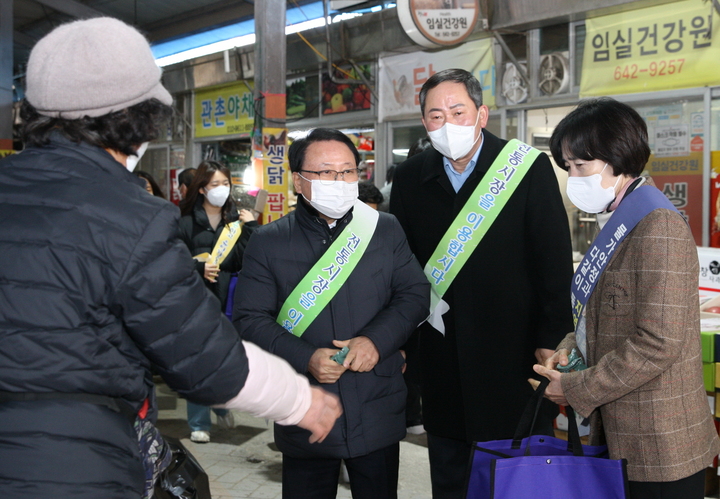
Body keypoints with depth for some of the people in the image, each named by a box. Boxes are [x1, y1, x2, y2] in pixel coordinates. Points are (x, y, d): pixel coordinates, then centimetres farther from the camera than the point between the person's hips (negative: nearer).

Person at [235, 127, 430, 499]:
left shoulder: (386, 229, 5)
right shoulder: (267, 242, 0)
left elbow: (414, 294, 4)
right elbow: (250, 319, -5)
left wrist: (376, 340, -14)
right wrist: (306, 358, -19)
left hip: (378, 412, 2)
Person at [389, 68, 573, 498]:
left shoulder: (528, 168, -7)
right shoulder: (410, 178, 3)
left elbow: (555, 259, -8)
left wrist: (552, 339, -10)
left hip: (515, 350, -3)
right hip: (442, 357, 4)